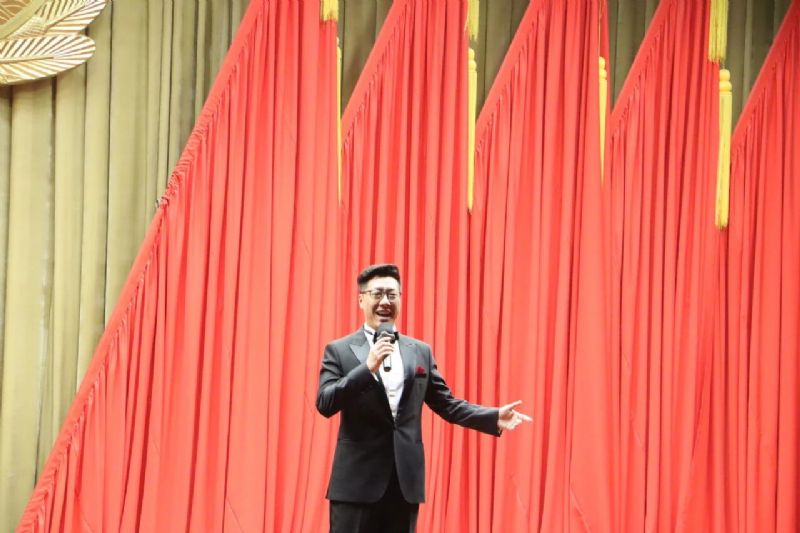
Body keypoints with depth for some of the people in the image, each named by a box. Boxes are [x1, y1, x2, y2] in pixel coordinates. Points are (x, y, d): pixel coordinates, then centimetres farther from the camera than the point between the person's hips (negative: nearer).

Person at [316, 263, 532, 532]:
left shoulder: (420, 352, 11)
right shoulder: (339, 350, 1)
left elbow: (446, 405, 13)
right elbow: (325, 404, -10)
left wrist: (494, 417, -1)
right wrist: (368, 367, -20)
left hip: (405, 481, 3)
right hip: (357, 480, -3)